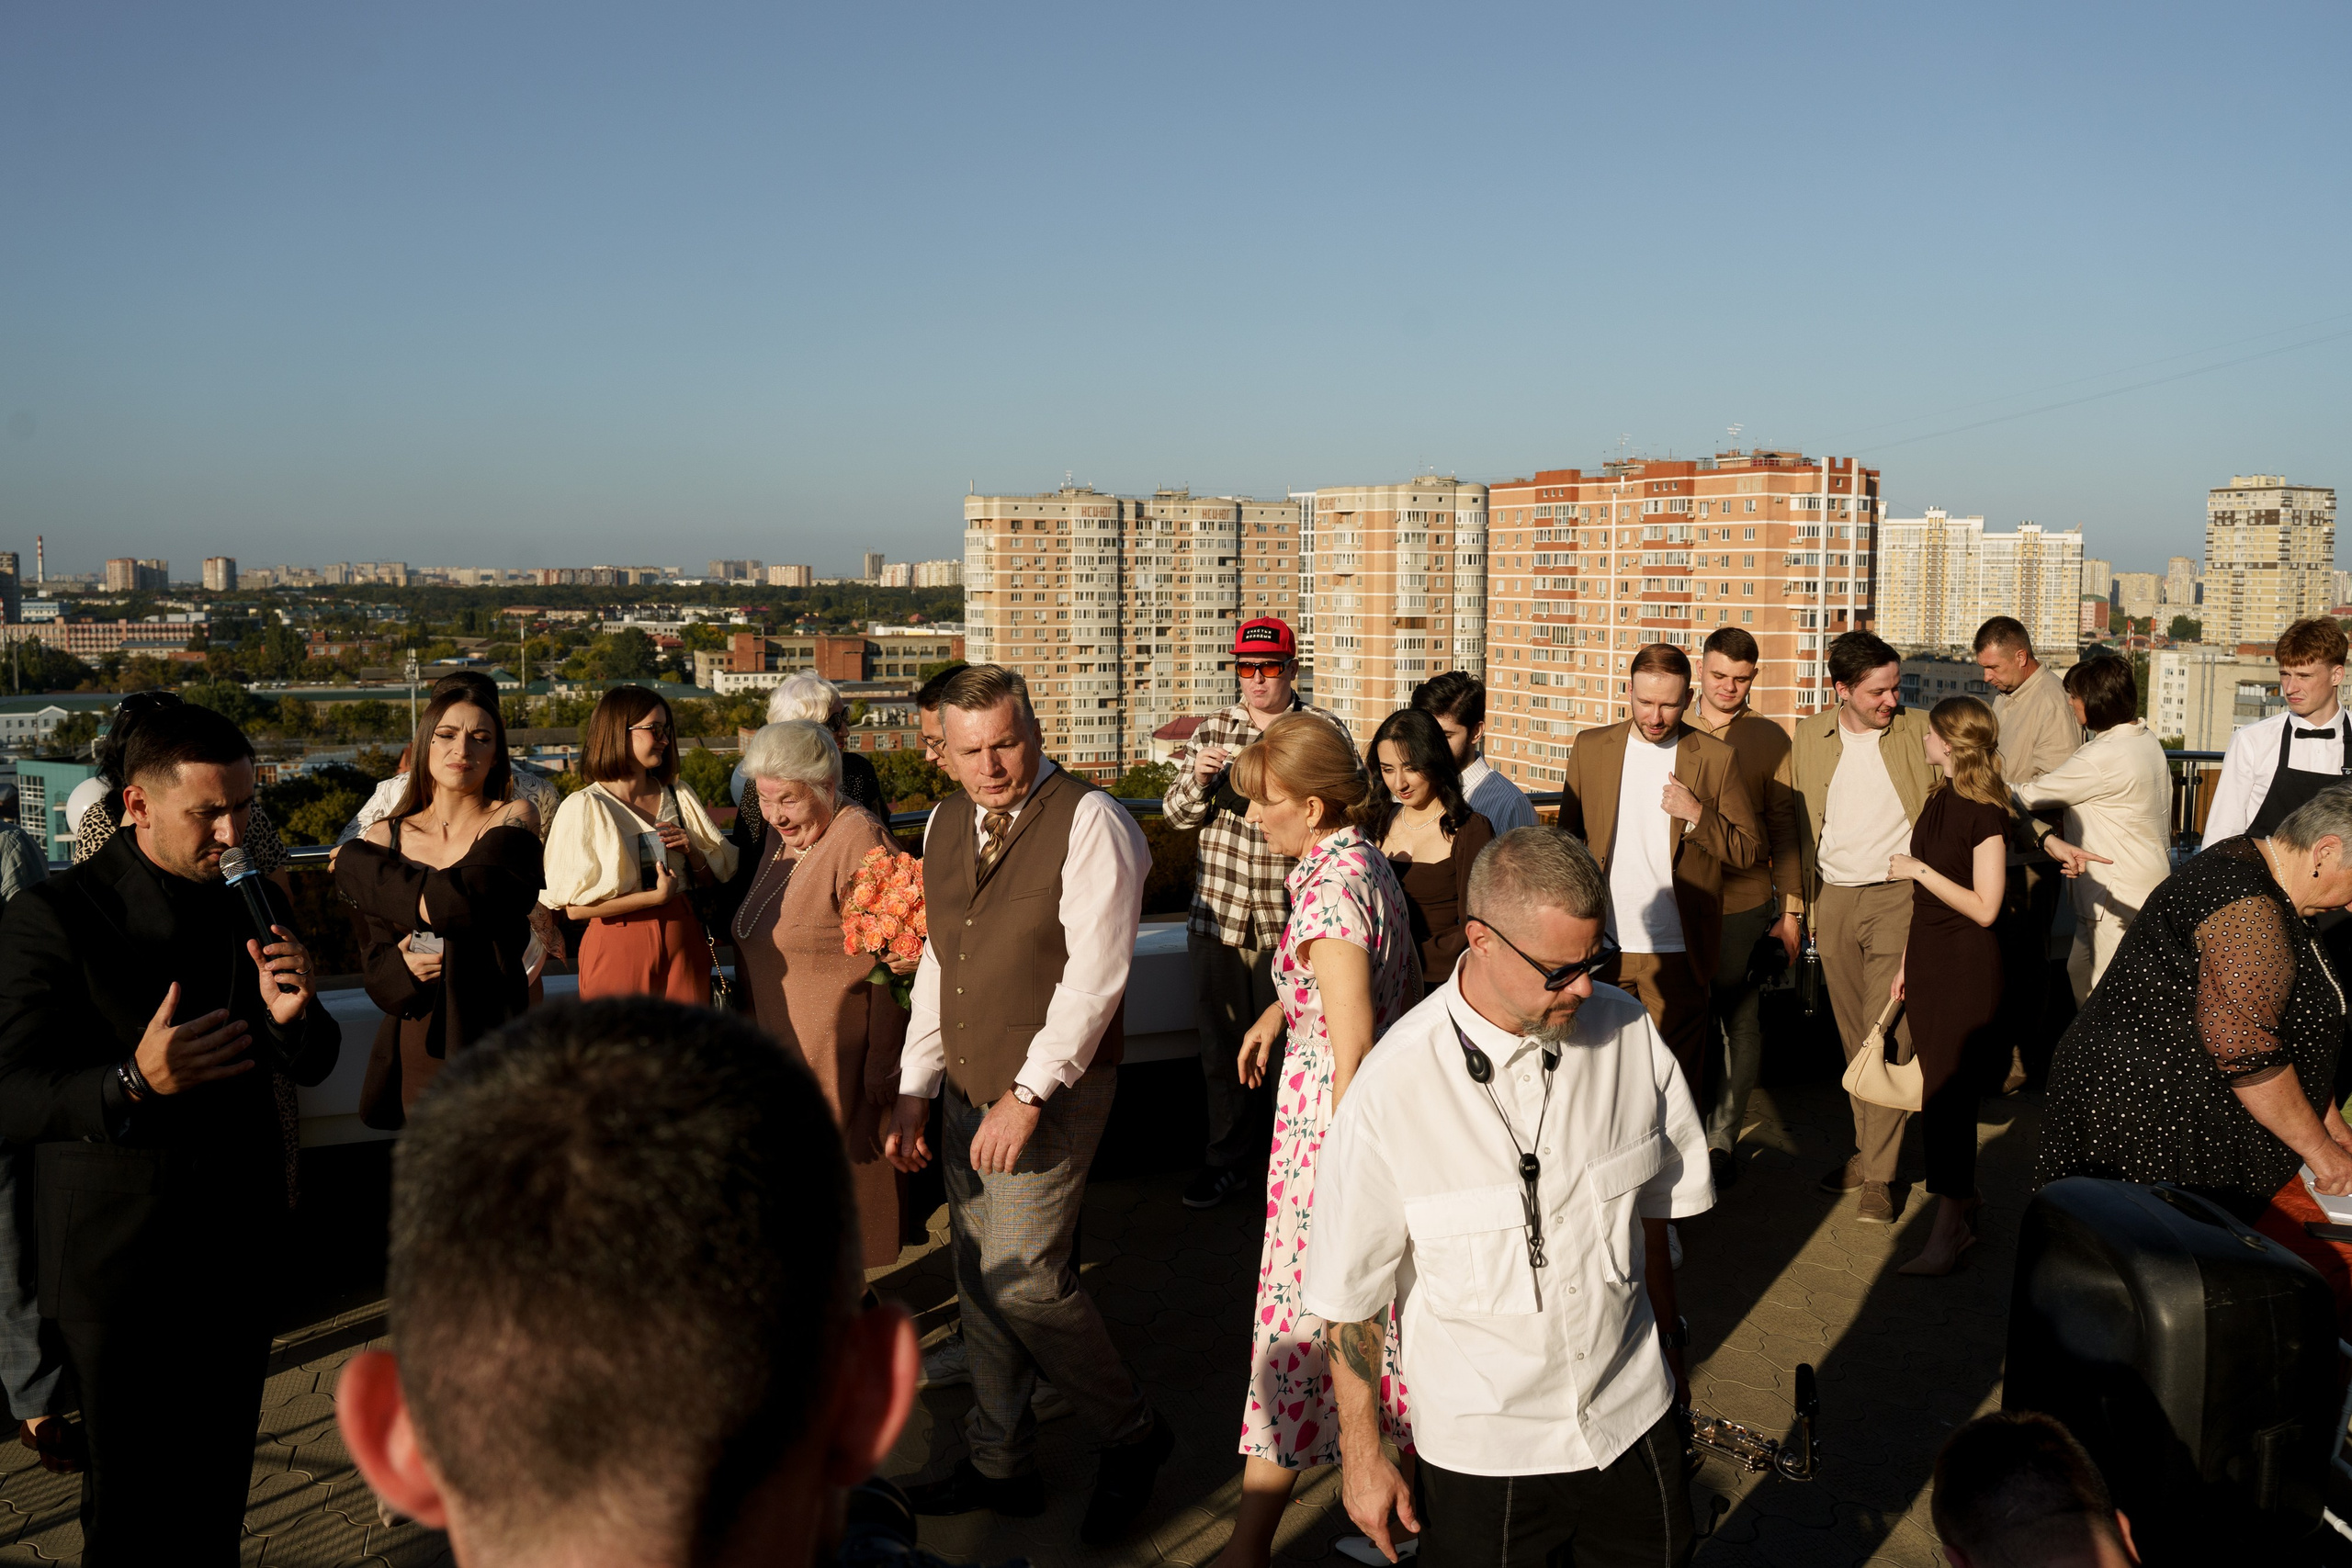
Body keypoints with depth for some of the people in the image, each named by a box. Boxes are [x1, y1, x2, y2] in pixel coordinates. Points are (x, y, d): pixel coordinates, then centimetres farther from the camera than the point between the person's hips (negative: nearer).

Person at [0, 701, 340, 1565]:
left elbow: (310, 1065, 7)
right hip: (117, 1262, -4)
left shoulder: (256, 904, 4)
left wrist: (294, 1015, -16)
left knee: (218, 1490, 17)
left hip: (240, 1252, 5)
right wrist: (134, 1081, -35)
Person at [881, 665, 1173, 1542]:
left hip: (1051, 1090, -7)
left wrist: (1028, 1094, -21)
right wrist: (914, 1089, 11)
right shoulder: (947, 824, 8)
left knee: (1022, 1279, -9)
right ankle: (1002, 1465, 31)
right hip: (967, 1087, 7)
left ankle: (1132, 1436, 15)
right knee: (977, 1277, 13)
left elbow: (1095, 975, -19)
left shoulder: (1089, 824, -15)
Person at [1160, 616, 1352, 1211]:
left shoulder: (1324, 728, 1)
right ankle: (1230, 1158, 26)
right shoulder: (1213, 729, 9)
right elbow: (1176, 814, 7)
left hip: (1289, 916, -3)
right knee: (1221, 1044, 10)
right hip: (1216, 913, 3)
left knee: (1286, 1045, 2)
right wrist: (1198, 779, -14)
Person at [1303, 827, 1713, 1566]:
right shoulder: (1393, 1090, -22)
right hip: (1480, 1450, -3)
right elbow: (1349, 1297, -11)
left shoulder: (1631, 1033, -9)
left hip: (1634, 1419, 4)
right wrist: (1363, 1456, -4)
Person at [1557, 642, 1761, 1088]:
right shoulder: (1590, 748, 6)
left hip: (1677, 955, -2)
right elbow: (1568, 838, 12)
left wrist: (1696, 815, -14)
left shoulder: (1716, 758, -1)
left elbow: (1749, 851, 2)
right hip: (1603, 949, 2)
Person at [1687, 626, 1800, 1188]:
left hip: (1745, 906, -1)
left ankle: (1722, 1139, 15)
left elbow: (1782, 827, 5)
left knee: (1741, 1024, 4)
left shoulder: (1769, 739, 3)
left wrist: (1789, 909, 3)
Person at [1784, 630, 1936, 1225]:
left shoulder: (1919, 731, -2)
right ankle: (1868, 1148, 23)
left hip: (1898, 895, -3)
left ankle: (1878, 1175, -1)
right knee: (1854, 1036, 11)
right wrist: (1793, 903, 11)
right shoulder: (1808, 736, 6)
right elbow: (1795, 823, 12)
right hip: (1832, 899, 3)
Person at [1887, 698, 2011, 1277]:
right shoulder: (1938, 800, 10)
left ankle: (1950, 1229, 2)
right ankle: (1965, 1197, 25)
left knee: (1950, 1089, -5)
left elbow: (1984, 907, -18)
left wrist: (1918, 870, -15)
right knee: (1937, 1085, 11)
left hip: (1966, 965, -8)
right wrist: (1906, 963, 16)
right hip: (1927, 955, 8)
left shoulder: (1985, 814, -15)